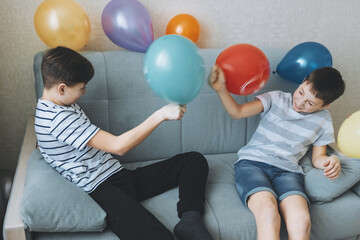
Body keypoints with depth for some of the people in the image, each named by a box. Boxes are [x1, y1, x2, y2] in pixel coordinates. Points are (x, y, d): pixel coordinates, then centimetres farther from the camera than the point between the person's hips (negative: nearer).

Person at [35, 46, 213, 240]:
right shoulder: (57, 118, -18)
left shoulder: (64, 106, 14)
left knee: (194, 160, 3)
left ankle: (189, 220, -16)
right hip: (102, 190, -11)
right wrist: (161, 115, -20)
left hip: (120, 176, 11)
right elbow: (119, 146, -23)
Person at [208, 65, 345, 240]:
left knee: (301, 221, -33)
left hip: (287, 171, 2)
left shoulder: (323, 121, 15)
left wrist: (331, 161, -3)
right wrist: (221, 89, -17)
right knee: (268, 212, -35)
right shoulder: (276, 99, 8)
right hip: (252, 163, -2)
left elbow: (317, 157, 20)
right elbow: (237, 112, 0)